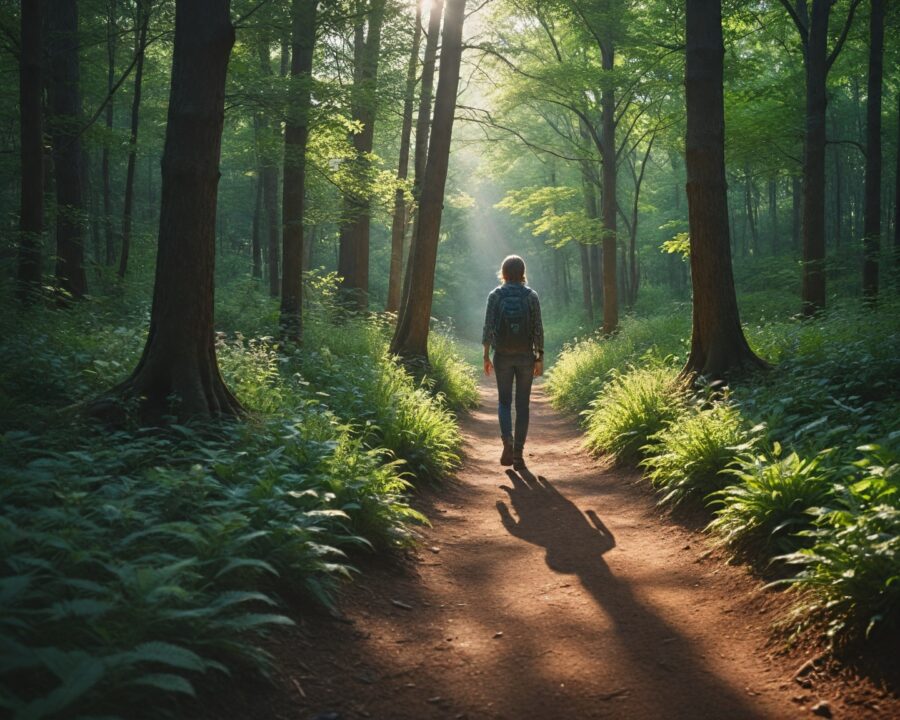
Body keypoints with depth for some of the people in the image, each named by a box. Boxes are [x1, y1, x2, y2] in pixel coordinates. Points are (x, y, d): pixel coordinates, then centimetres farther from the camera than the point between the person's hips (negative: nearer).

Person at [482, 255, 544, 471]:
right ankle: (518, 453, 6)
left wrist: (486, 356, 1)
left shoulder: (495, 295, -3)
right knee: (522, 404, 7)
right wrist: (540, 358, 4)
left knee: (504, 401, 14)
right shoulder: (531, 296, -2)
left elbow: (488, 327, -5)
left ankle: (508, 441, -9)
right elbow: (538, 330, -3)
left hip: (502, 356, 0)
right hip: (525, 356, 0)